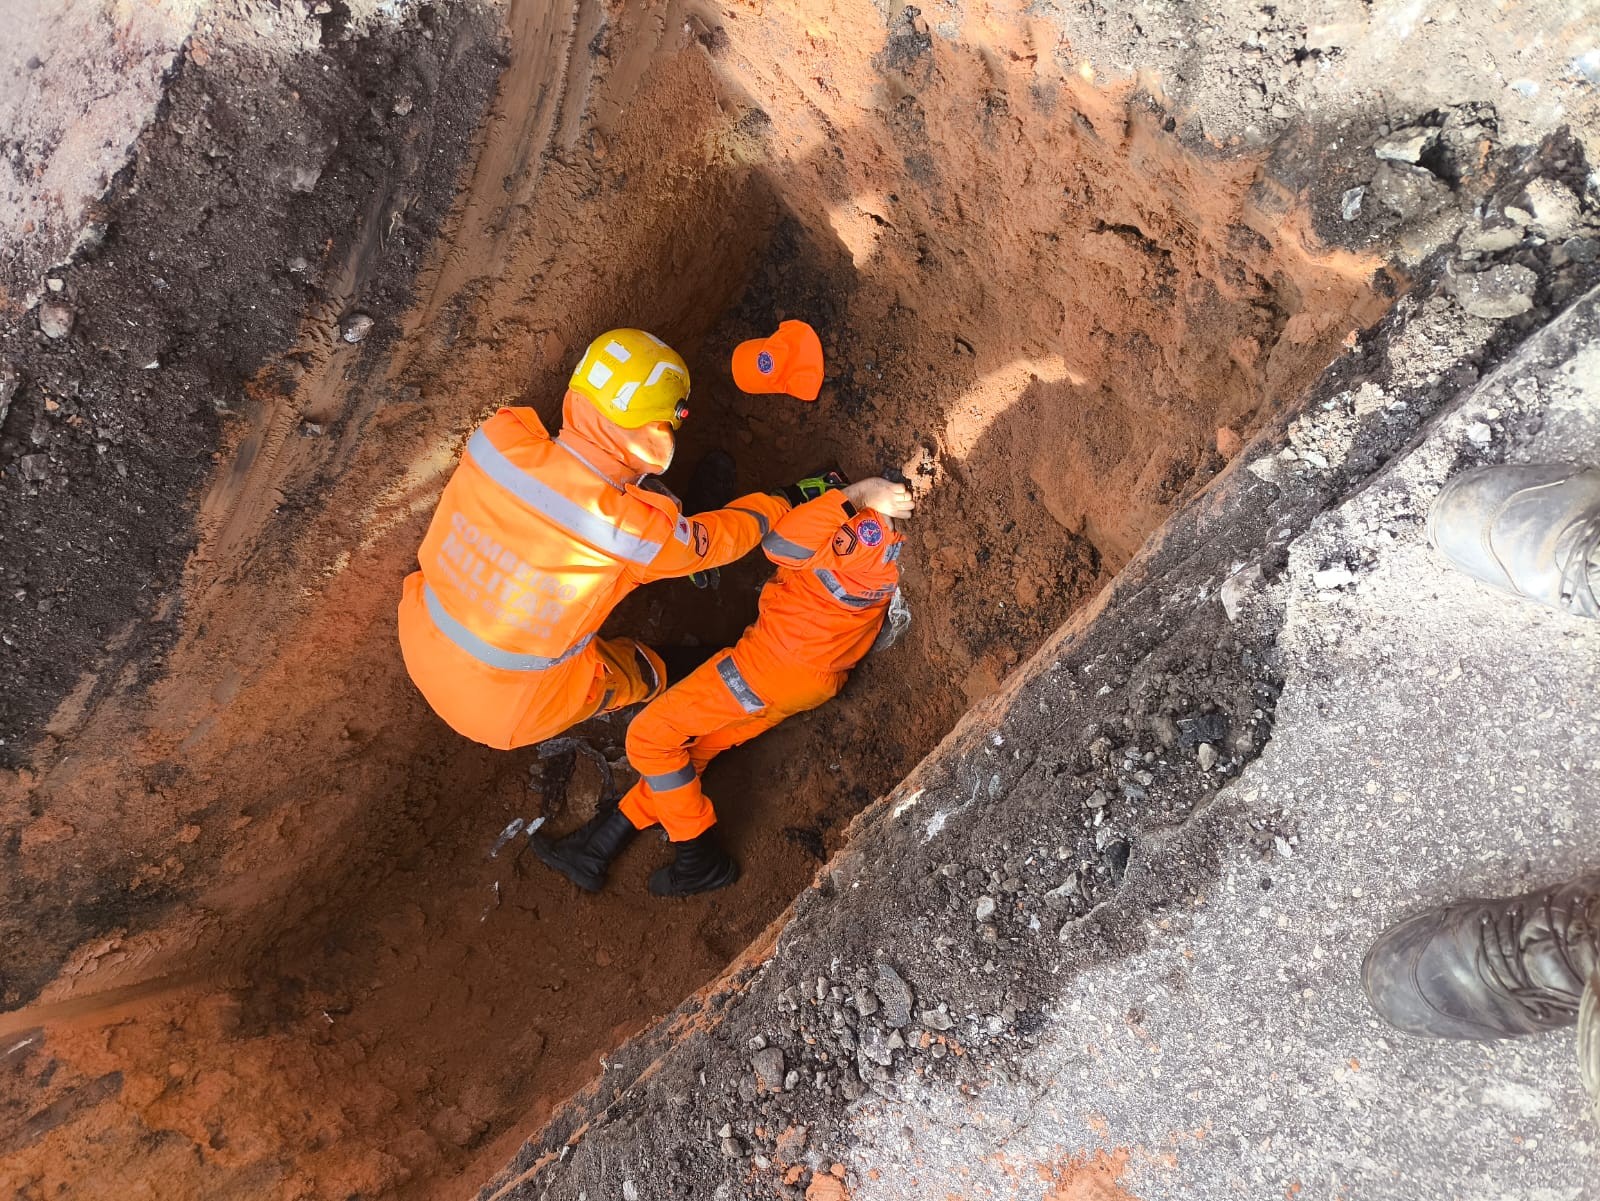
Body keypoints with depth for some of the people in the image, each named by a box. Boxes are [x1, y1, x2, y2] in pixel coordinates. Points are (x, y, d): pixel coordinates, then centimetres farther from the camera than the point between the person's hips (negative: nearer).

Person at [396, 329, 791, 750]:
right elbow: (718, 539, -7)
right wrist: (777, 505, 11)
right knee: (647, 673, 20)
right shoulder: (635, 530, -29)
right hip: (503, 711, -4)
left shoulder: (498, 439, -20)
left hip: (420, 643, 4)